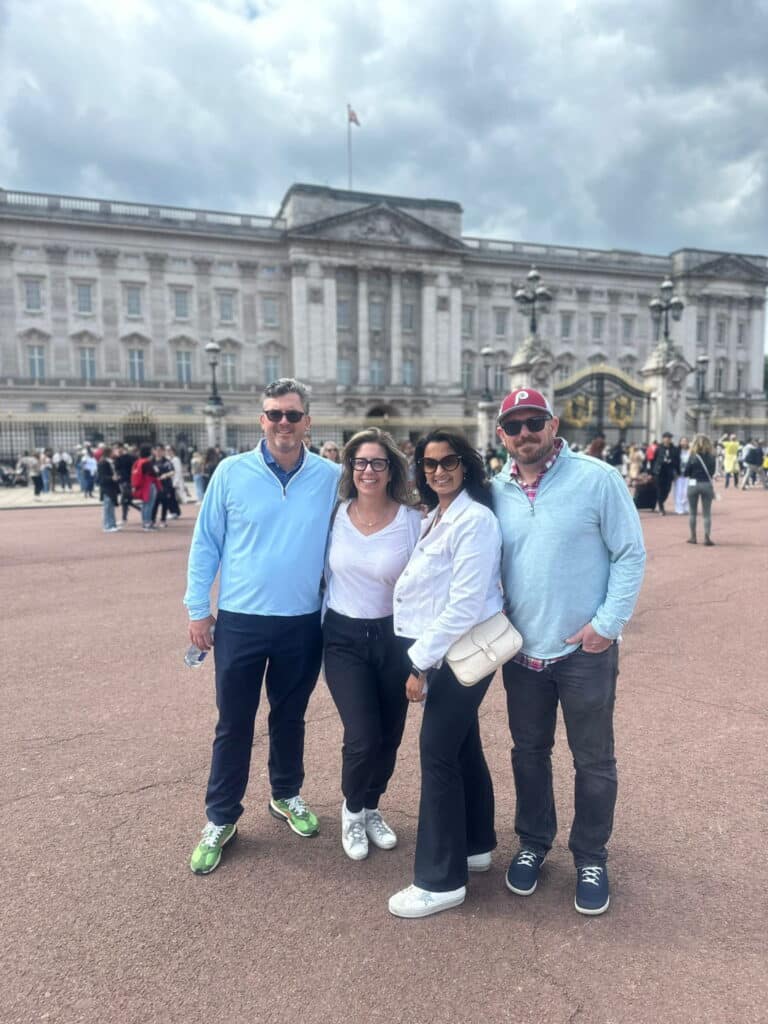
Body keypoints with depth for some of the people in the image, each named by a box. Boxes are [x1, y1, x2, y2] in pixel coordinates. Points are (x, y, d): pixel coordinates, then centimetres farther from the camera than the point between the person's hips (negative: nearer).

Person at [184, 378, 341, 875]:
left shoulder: (331, 477, -4)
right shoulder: (232, 472, -6)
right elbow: (206, 543, 0)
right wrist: (198, 608, -2)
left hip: (303, 624, 1)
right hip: (240, 622, -1)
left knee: (290, 717, 19)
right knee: (234, 724, 11)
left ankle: (287, 795, 42)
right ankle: (221, 819, 29)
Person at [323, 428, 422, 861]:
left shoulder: (413, 521, -10)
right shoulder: (336, 515, -4)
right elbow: (325, 574, 9)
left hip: (394, 637, 0)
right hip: (343, 638, 0)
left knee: (389, 737, 11)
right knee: (363, 737, -8)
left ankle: (372, 808, 41)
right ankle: (352, 810, 24)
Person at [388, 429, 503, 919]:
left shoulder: (475, 519, -17)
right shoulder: (434, 518, 12)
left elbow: (465, 603, -22)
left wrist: (421, 661, -20)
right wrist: (422, 655, 8)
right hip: (444, 650, 9)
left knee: (438, 752, -3)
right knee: (463, 747, 18)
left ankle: (441, 880, 10)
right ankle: (476, 846, 36)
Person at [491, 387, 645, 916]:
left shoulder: (597, 479, -11)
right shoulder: (495, 491, 1)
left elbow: (631, 554, -8)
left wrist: (608, 622, -14)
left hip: (586, 650, -3)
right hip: (521, 650, 4)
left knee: (594, 761, 12)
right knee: (529, 752, 18)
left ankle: (591, 858, 34)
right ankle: (533, 843, 40)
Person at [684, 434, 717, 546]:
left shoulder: (693, 456, -9)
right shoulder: (711, 456, -4)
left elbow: (686, 472, -6)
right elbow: (712, 472, 5)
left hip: (693, 484, -1)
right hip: (707, 485, 1)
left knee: (692, 512, 11)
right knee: (707, 513, 6)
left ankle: (693, 537, 15)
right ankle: (707, 537, 0)